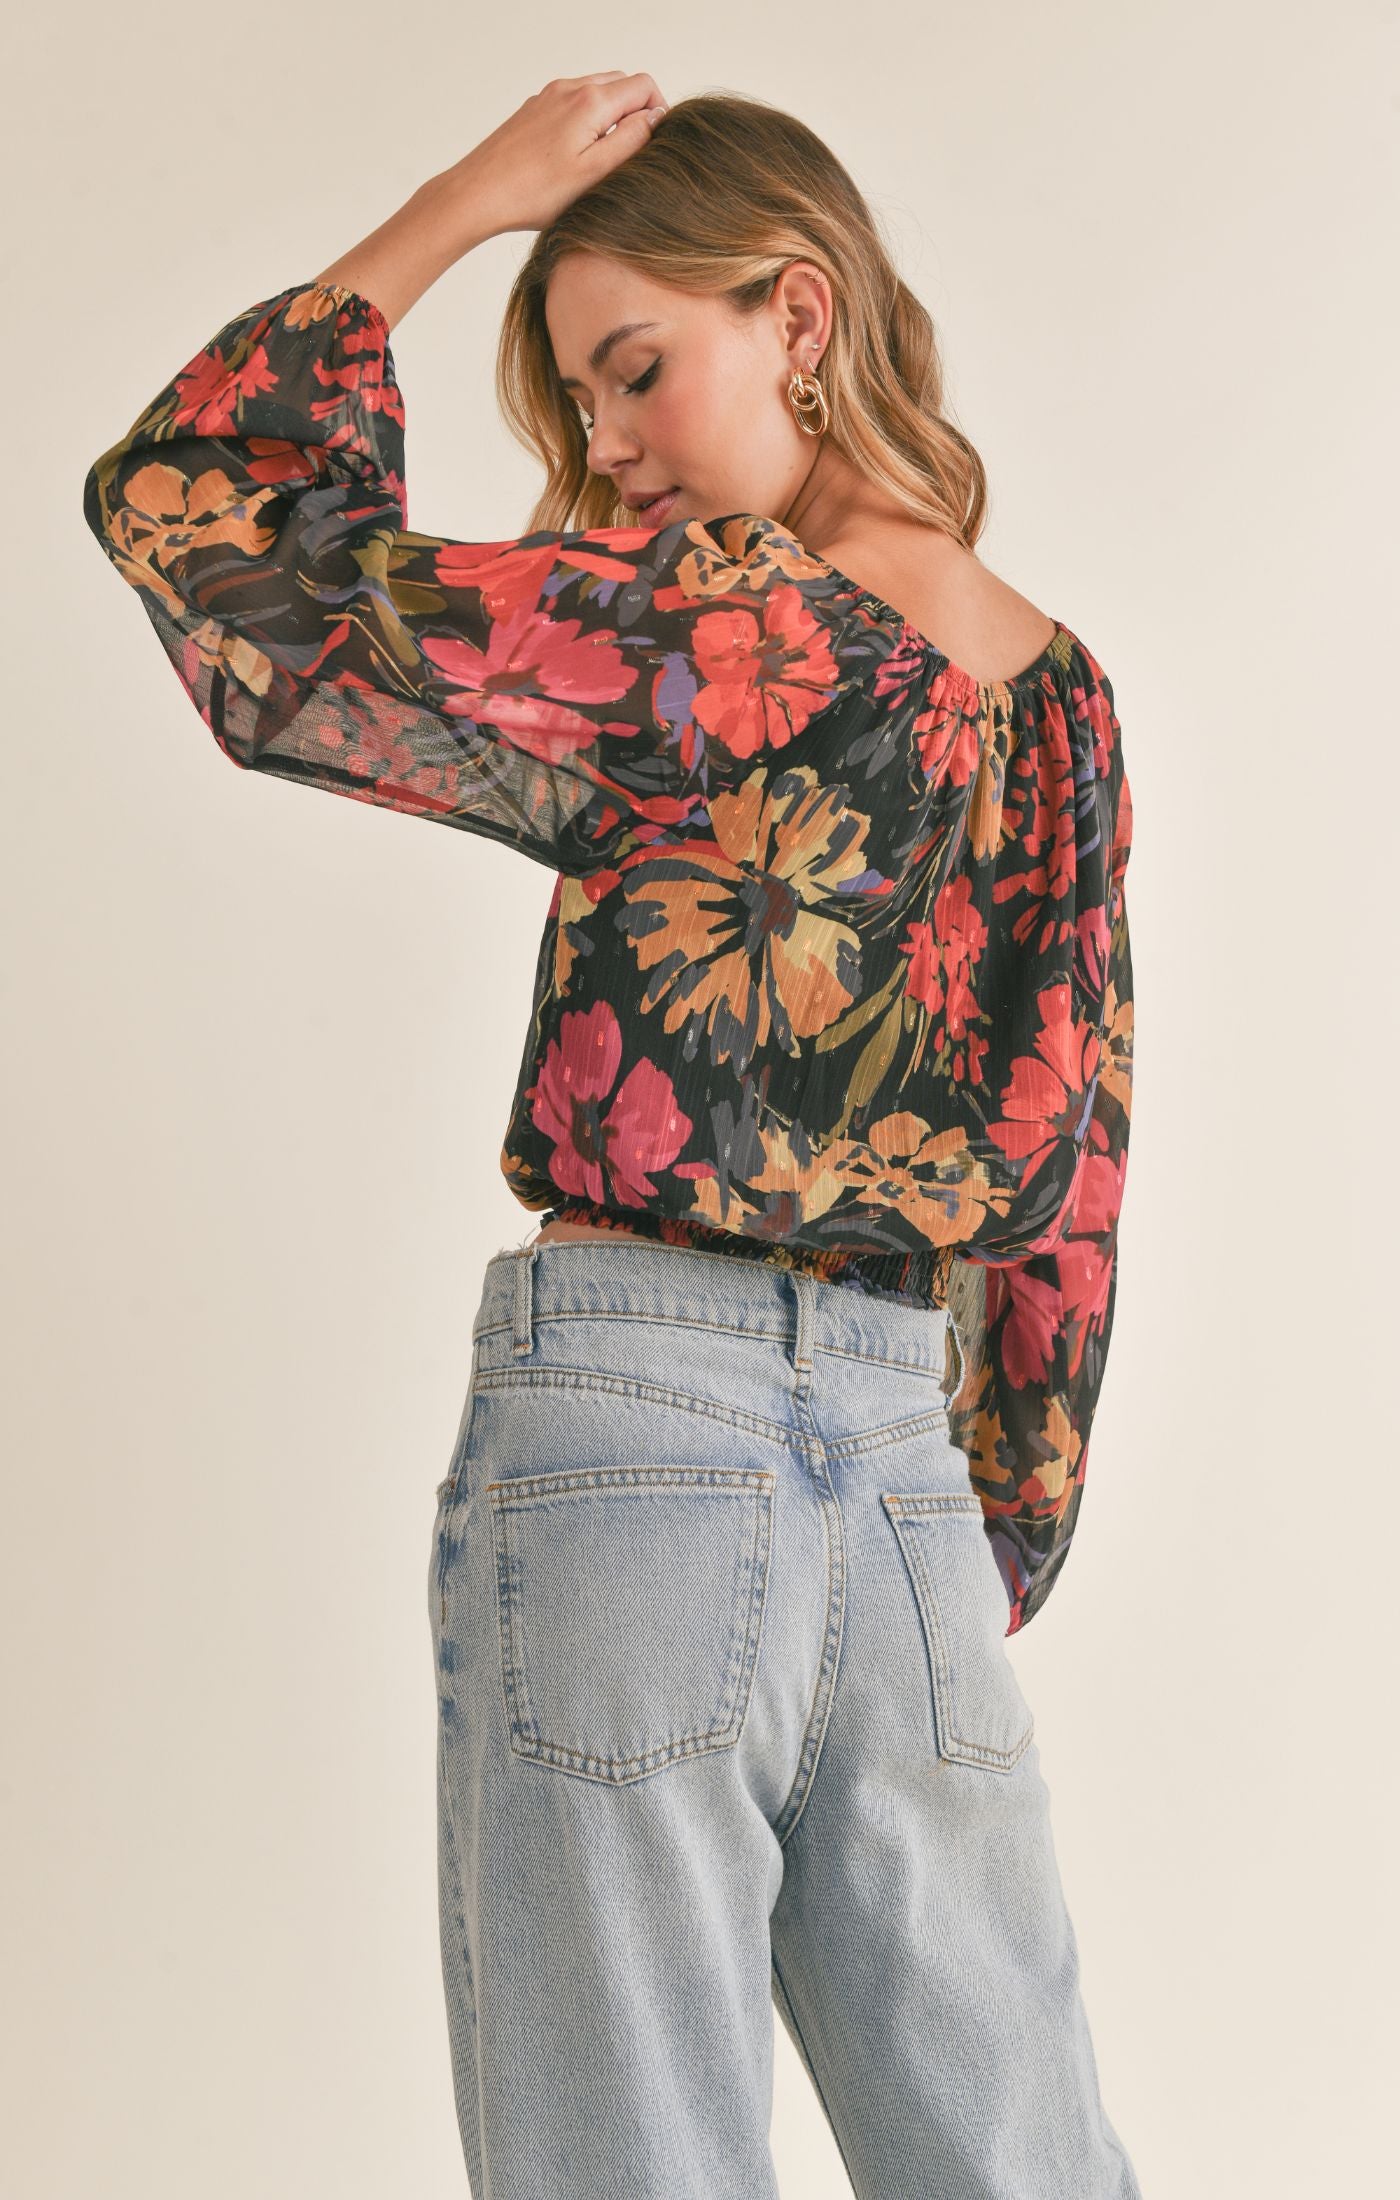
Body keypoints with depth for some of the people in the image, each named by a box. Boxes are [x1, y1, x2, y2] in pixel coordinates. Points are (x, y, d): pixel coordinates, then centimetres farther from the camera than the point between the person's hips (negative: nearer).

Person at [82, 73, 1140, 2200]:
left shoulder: (711, 627, -11)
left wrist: (461, 203, 1)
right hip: (919, 1472, 7)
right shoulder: (1058, 692, 10)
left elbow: (189, 509, -7)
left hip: (635, 1449, -7)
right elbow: (1075, 1170, 13)